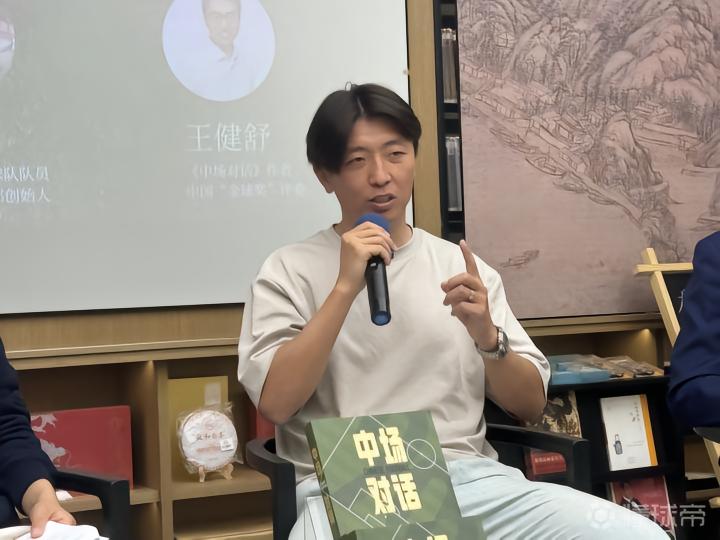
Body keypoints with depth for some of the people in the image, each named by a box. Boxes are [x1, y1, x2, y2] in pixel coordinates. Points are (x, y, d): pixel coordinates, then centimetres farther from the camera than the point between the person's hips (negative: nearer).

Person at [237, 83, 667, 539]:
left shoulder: (460, 266, 15)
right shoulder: (289, 271, 6)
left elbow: (531, 404, 14)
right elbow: (275, 403, -8)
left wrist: (487, 336, -6)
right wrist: (345, 288, -12)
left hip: (468, 477, 3)